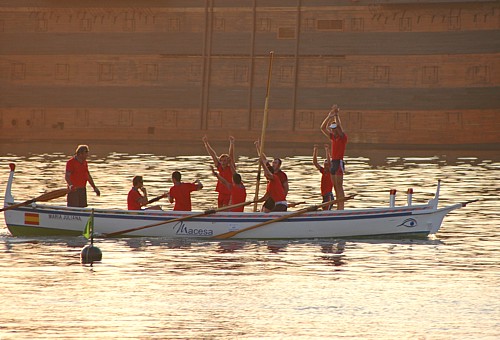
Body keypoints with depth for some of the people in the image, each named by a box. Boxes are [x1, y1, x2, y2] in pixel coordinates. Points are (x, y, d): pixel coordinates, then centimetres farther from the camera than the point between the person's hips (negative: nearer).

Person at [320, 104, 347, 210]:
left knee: (339, 186, -11)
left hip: (339, 162, -8)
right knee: (335, 186, 6)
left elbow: (339, 126, -19)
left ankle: (341, 207, -14)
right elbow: (323, 128, 11)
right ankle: (338, 207, 8)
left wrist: (336, 115, -16)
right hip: (333, 162, 8)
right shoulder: (333, 137, 14)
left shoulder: (343, 137, -4)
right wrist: (330, 116, 3)